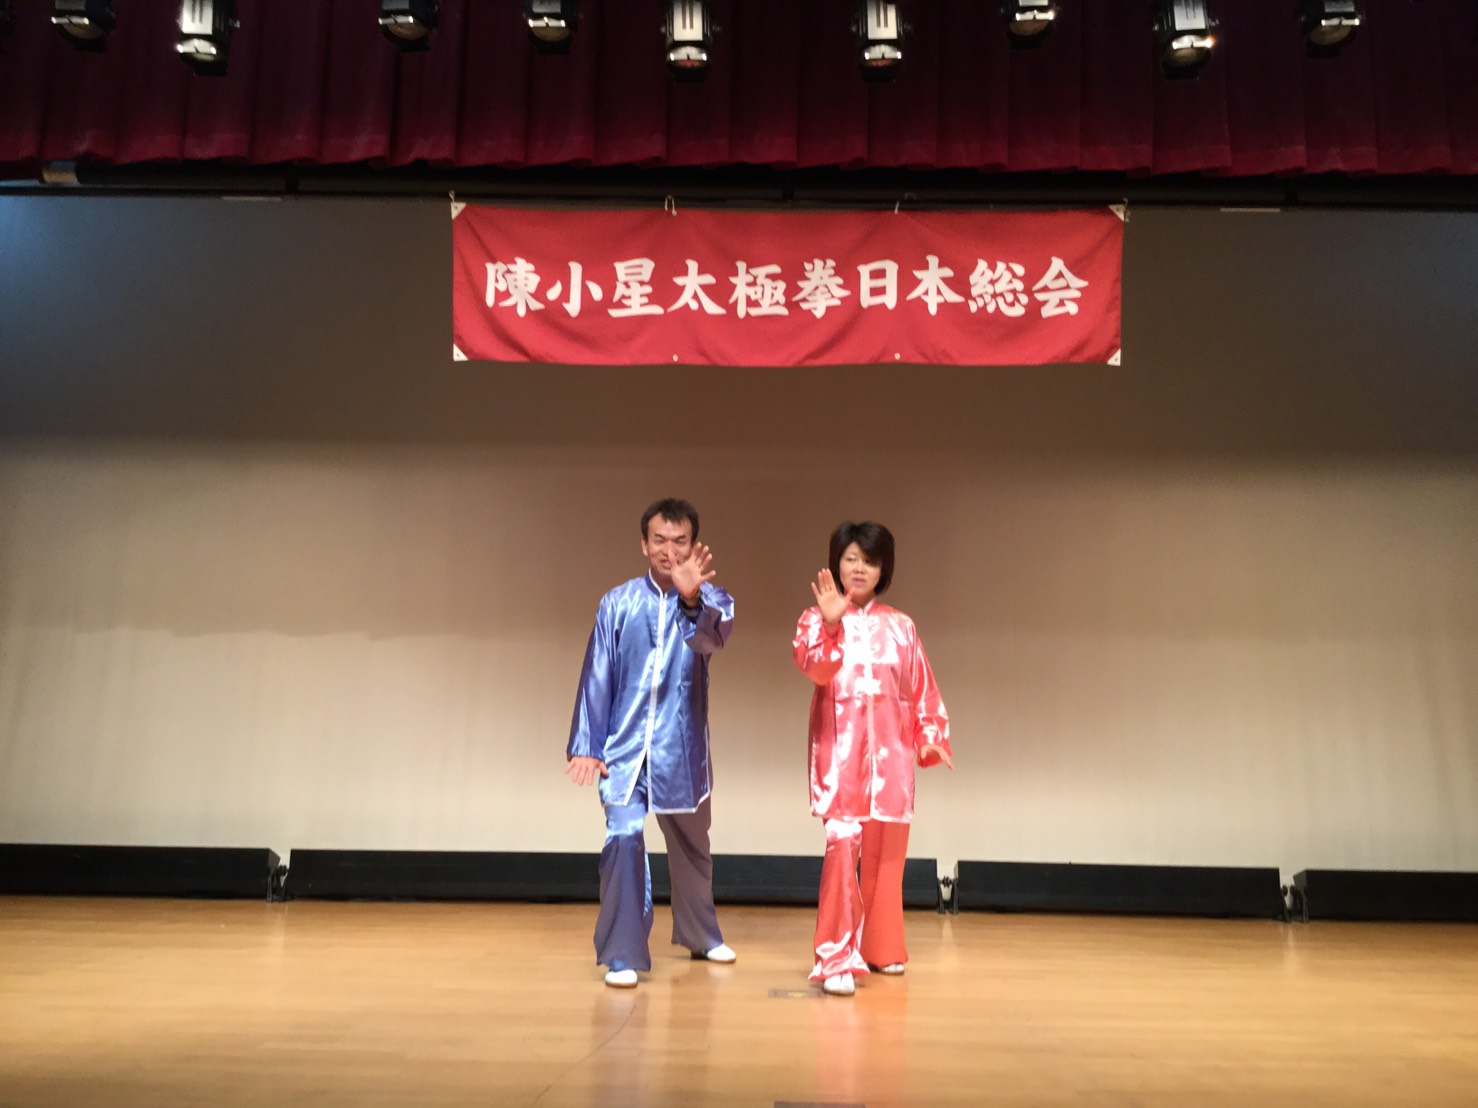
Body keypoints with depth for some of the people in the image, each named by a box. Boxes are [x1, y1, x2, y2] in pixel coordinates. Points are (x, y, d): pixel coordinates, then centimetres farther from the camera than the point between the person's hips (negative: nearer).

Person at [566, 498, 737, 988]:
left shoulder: (711, 600, -5)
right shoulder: (617, 603, -3)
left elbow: (714, 636, -28)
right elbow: (597, 676, 0)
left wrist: (693, 599, -49)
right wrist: (586, 744, -3)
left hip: (682, 748, 1)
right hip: (625, 745, -1)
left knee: (691, 846, 18)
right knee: (624, 839, -17)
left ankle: (700, 934, 41)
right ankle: (622, 954, -2)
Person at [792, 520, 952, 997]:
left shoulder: (900, 626, 10)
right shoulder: (817, 619, 3)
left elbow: (922, 688, 12)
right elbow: (815, 669, -17)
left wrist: (931, 736, 3)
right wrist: (831, 624, -30)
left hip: (889, 749, 3)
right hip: (839, 748, -3)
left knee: (885, 851, 10)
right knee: (842, 844, -15)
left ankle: (880, 947, 26)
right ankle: (836, 959, -9)